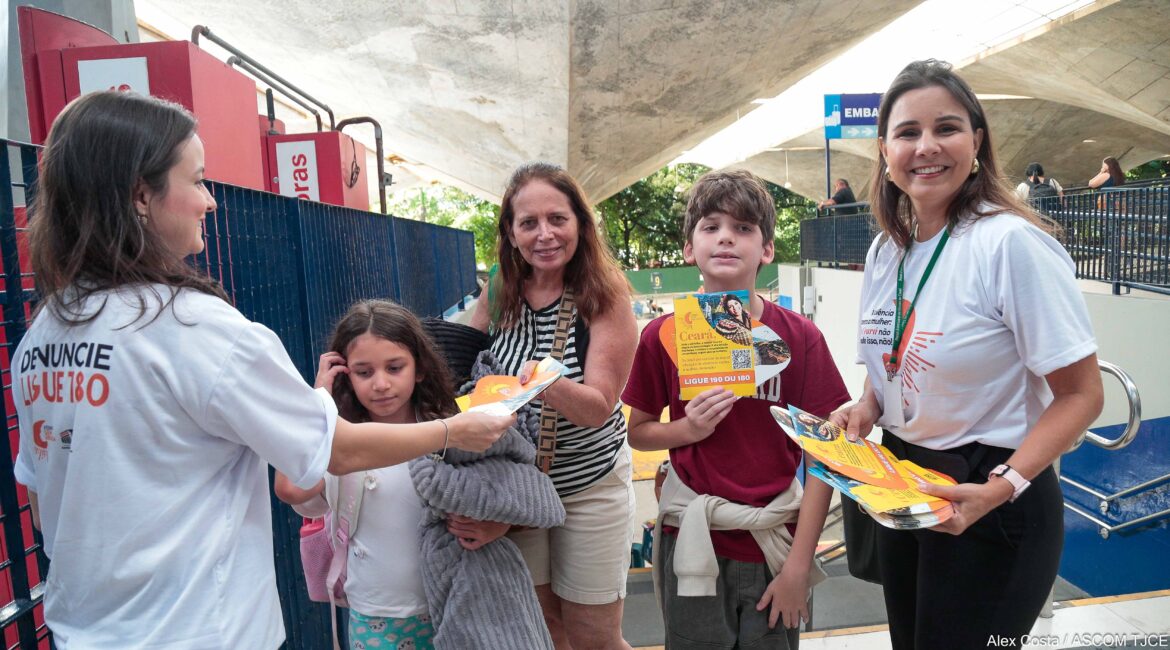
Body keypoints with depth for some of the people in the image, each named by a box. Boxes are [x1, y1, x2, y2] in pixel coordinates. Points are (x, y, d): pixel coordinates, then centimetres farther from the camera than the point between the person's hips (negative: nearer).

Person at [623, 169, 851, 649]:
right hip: (692, 542, 1)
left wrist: (800, 565, -8)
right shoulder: (663, 336, -4)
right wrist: (689, 428, -14)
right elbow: (637, 432, 6)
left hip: (774, 543, 0)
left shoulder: (800, 337, -8)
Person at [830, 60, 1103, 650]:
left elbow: (1081, 393, -18)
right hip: (902, 488, 7)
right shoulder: (884, 251, 2)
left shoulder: (1012, 242, -20)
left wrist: (1002, 487, -27)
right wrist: (865, 409, -4)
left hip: (991, 509, -7)